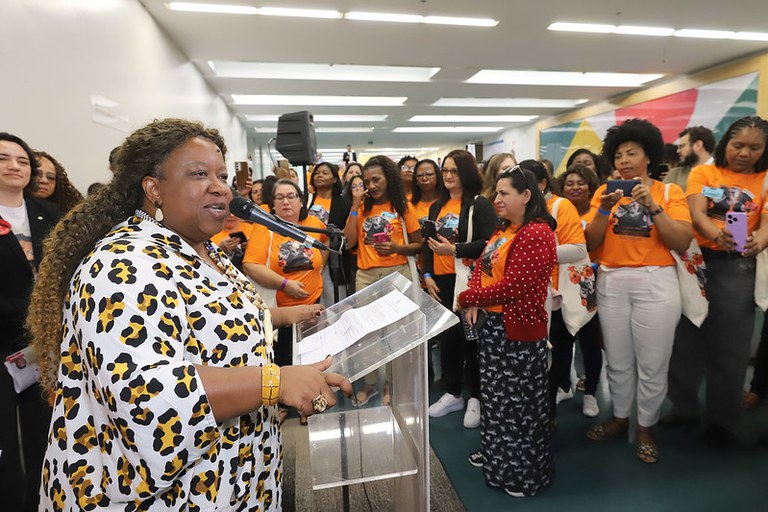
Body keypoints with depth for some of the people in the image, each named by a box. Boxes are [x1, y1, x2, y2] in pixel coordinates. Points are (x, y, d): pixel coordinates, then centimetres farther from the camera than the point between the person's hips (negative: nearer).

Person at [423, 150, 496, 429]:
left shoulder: (479, 204, -6)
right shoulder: (437, 207, 14)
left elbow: (489, 243, -16)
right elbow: (428, 243, 15)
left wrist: (454, 250, -23)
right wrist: (427, 275, 5)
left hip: (469, 280, -6)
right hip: (441, 282, 6)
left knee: (471, 338, 4)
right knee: (447, 337, 13)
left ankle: (475, 397, 22)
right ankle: (452, 394, 30)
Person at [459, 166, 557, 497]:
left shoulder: (537, 234, -19)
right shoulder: (504, 230, 11)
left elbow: (512, 287, -25)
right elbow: (482, 264, 10)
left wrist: (467, 298, -14)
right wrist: (476, 301, -9)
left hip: (519, 329, -9)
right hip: (492, 324, 9)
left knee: (520, 401, 6)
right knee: (495, 394, 21)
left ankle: (525, 473, 25)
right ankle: (496, 454, 41)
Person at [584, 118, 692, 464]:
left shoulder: (670, 192, 1)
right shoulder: (605, 191, 6)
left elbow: (682, 243, -10)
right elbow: (590, 244, -1)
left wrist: (652, 207, -18)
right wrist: (604, 210, -15)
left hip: (655, 283, -2)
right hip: (611, 282, 2)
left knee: (652, 364, 5)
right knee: (617, 361, 12)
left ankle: (646, 428, 25)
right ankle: (620, 417, 33)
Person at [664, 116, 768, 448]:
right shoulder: (702, 173, 4)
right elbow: (696, 214, -10)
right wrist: (717, 235, -32)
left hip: (737, 267, 0)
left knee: (729, 345, 5)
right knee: (687, 337, 5)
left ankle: (723, 419, 22)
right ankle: (684, 407, 23)